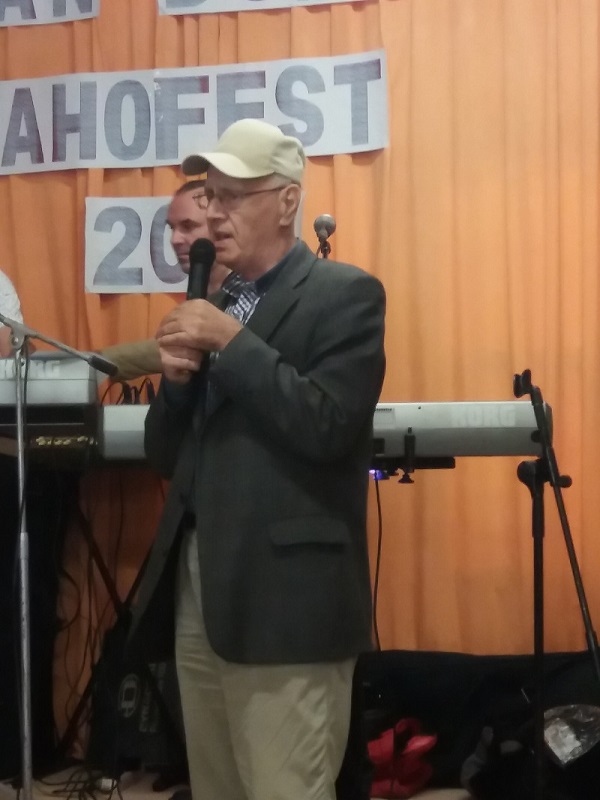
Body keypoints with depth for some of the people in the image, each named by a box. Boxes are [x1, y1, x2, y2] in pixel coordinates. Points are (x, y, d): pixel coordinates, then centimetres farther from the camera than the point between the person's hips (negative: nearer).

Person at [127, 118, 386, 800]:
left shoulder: (345, 294, -4)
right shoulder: (212, 303, 16)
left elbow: (327, 428, -19)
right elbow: (166, 457, 15)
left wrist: (231, 341, -15)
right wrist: (178, 375, -3)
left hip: (284, 600, -7)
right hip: (194, 595, 7)